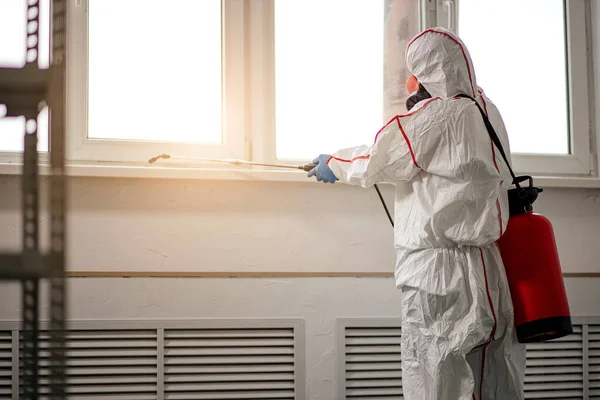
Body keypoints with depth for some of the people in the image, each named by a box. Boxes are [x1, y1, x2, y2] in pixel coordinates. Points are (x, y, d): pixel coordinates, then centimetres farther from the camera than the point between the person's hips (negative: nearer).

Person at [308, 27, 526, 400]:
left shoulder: (435, 116, -11)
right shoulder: (487, 112, 12)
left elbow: (374, 161, -3)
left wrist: (332, 164, 15)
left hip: (439, 271, -8)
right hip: (487, 267, 8)